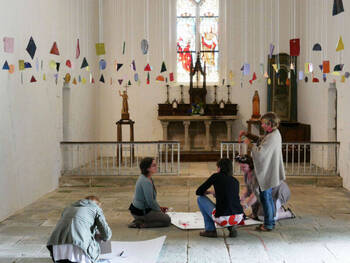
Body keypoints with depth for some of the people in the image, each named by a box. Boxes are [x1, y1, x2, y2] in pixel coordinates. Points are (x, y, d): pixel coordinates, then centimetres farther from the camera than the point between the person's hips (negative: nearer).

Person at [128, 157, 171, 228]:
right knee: (167, 220, -4)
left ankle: (140, 220, 12)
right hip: (140, 212, -10)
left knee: (164, 215, 23)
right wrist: (159, 210, -8)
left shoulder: (146, 178, 6)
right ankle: (140, 224, -7)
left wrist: (159, 207, 11)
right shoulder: (146, 181, -25)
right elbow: (150, 201, -24)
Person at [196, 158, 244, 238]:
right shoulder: (236, 181, 16)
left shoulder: (216, 176, 3)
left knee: (200, 199, 16)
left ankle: (210, 230, 14)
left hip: (224, 219, -6)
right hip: (238, 218, 6)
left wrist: (208, 192, 28)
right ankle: (231, 227, 13)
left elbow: (198, 192, 8)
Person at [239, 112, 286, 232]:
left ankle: (268, 224, 9)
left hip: (267, 172, -10)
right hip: (267, 171, 10)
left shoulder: (272, 137, -24)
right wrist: (247, 134, 9)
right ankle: (270, 222, 28)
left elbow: (260, 153, -25)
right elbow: (260, 140, 20)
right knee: (268, 197, 18)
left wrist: (249, 144, -10)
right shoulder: (273, 134, 7)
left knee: (265, 197, 0)